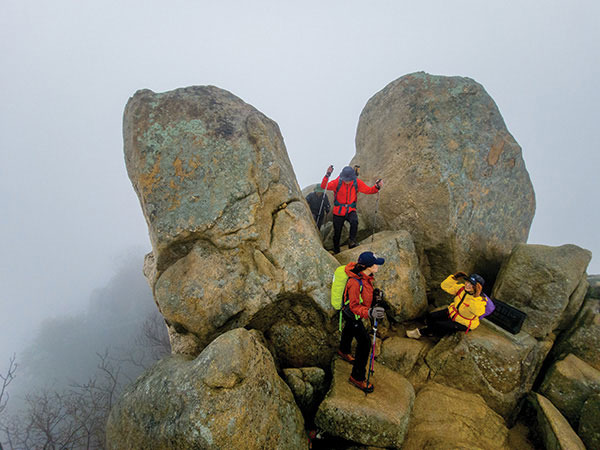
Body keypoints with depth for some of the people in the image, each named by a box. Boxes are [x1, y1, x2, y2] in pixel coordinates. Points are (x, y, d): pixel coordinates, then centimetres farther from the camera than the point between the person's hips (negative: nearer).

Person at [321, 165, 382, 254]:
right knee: (337, 233, 10)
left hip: (351, 210, 0)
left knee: (354, 221, -34)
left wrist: (377, 187, -20)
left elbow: (368, 190, -1)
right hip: (338, 211, 0)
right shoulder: (338, 182, -15)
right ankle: (336, 252, 34)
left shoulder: (357, 183, -9)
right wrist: (327, 175, -41)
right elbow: (324, 186, -26)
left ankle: (352, 242, -14)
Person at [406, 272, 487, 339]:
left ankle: (420, 332, 8)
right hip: (452, 312, 7)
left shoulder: (479, 300, -28)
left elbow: (479, 312, -49)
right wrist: (454, 278, -20)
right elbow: (445, 286, -4)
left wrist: (475, 296, -58)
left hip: (463, 324, -7)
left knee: (437, 325, -17)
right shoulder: (462, 288, -11)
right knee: (430, 318, -4)